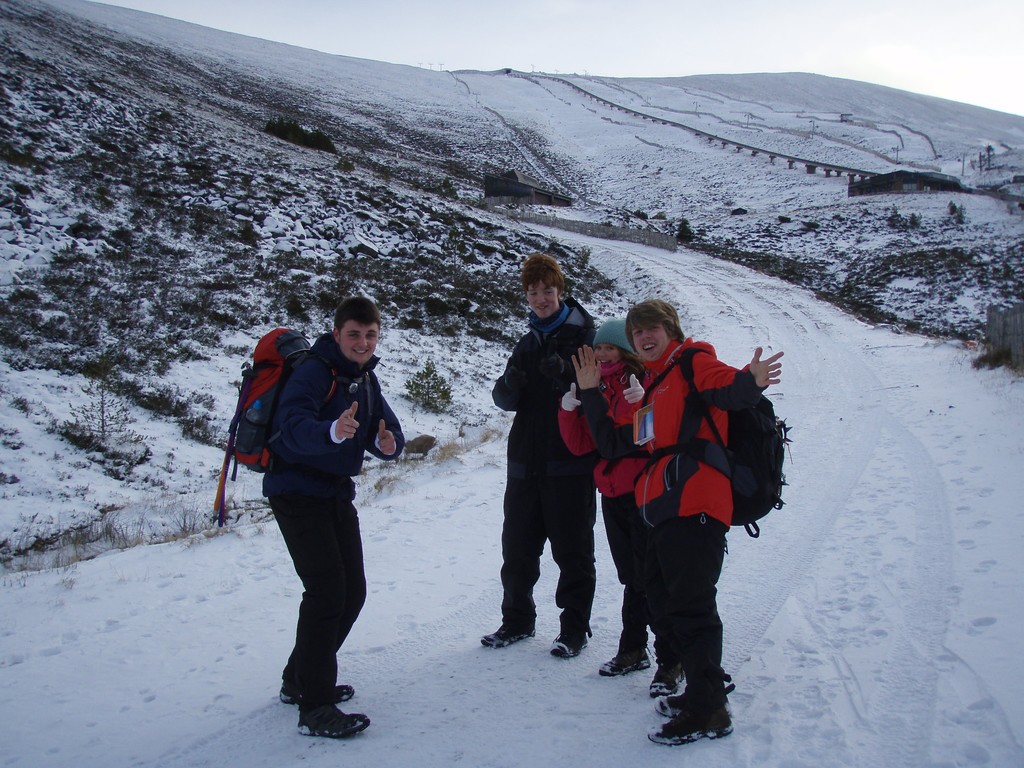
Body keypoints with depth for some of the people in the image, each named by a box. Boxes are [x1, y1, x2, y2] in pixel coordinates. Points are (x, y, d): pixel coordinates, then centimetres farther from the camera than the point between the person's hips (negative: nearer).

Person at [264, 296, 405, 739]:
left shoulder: (366, 379, 8)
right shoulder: (314, 372, -18)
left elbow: (387, 430, 4)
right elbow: (291, 426, -35)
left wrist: (387, 442, -20)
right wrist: (333, 431, -55)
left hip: (336, 493, 9)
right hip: (298, 491, -9)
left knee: (352, 591, 12)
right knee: (326, 591, -14)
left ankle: (300, 679, 28)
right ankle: (315, 709, -7)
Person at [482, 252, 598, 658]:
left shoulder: (584, 335, -3)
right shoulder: (530, 341, 13)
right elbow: (505, 400, 7)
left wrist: (564, 374, -28)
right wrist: (514, 377, -15)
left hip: (570, 462, -5)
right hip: (526, 461, 6)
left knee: (572, 550, 5)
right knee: (517, 546, 12)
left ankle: (574, 626, 17)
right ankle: (517, 620, 27)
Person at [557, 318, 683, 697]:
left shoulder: (645, 382, -9)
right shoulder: (596, 389, 11)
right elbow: (581, 445, 7)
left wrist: (641, 404, -32)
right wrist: (569, 408, -6)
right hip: (612, 494, 7)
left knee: (651, 578, -5)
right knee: (631, 577, 18)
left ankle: (669, 660, 6)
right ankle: (633, 650, 31)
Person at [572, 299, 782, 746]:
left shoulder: (692, 362, 2)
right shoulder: (649, 388, 25)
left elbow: (725, 388, -20)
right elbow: (614, 444, 22)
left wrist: (750, 382, -43)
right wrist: (590, 393, 22)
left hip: (693, 508, -9)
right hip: (661, 512, 9)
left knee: (690, 608, -7)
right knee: (665, 605, 16)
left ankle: (708, 712, 2)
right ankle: (705, 689, 30)